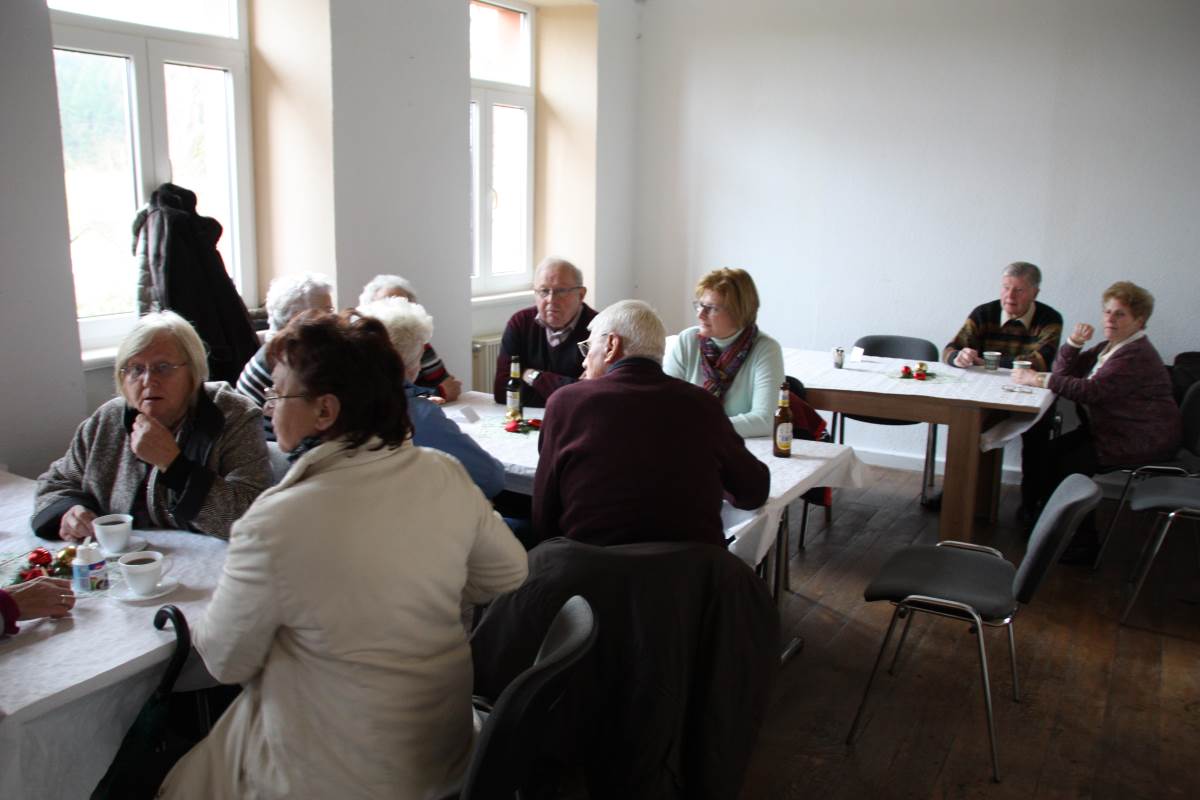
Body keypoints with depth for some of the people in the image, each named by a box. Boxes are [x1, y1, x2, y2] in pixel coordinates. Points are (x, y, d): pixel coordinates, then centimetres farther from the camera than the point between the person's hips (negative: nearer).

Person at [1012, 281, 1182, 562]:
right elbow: (1064, 371, 11)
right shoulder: (1113, 346, 12)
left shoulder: (1137, 357, -21)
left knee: (1072, 465, -18)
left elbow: (1091, 390, -31)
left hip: (1142, 440, -10)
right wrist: (1074, 343, -8)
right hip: (1114, 430, 10)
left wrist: (1039, 379, -28)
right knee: (1051, 452, -4)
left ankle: (1083, 546, -5)